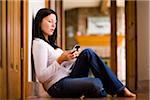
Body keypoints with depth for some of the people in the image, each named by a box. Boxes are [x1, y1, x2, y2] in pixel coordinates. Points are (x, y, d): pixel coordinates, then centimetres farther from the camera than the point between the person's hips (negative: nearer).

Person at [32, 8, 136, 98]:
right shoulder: (39, 44, -9)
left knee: (87, 53, -10)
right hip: (58, 86, -9)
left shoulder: (50, 43, 21)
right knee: (96, 83, -35)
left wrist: (71, 57, 0)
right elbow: (41, 77, -18)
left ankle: (120, 89, -12)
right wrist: (60, 60, -22)